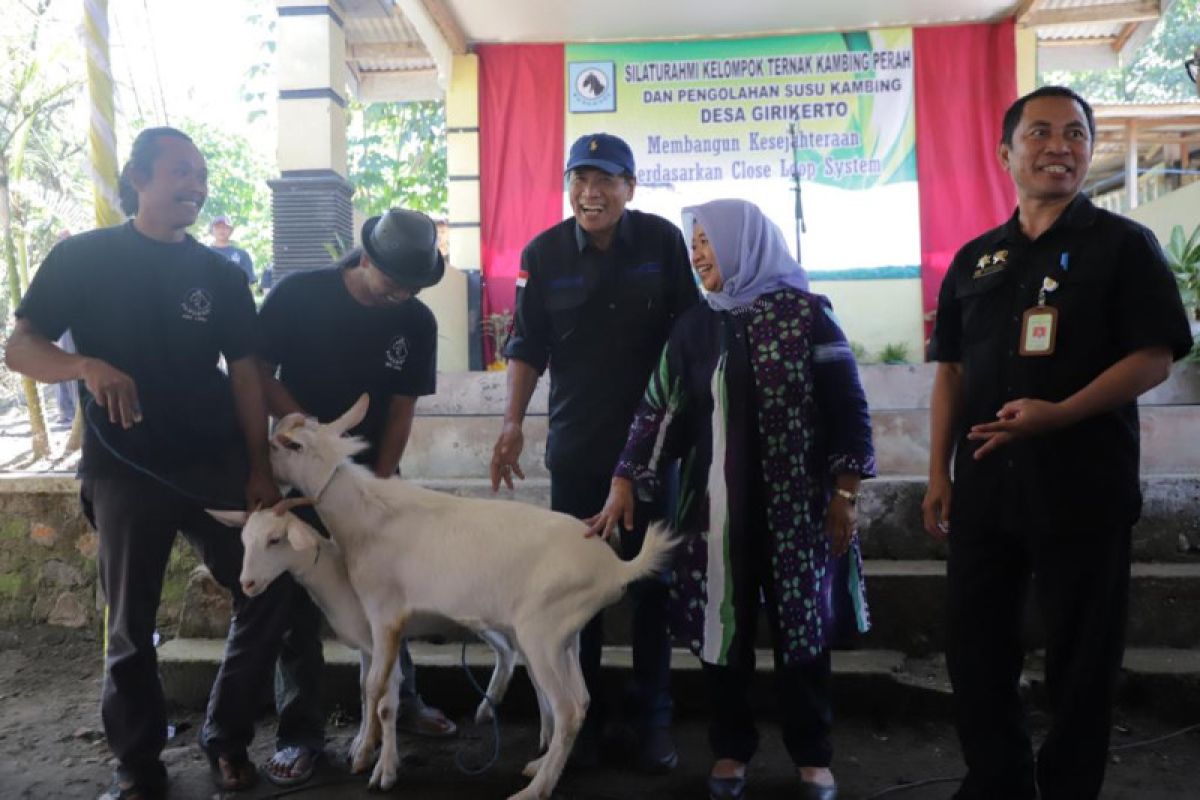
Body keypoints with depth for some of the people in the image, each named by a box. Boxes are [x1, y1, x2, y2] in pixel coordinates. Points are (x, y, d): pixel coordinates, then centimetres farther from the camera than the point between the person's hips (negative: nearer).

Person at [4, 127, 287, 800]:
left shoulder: (221, 275, 6)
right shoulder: (82, 258, 0)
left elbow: (245, 374, 4)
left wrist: (259, 469, -4)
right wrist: (88, 366, -26)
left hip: (216, 463, 2)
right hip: (124, 469, -2)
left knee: (272, 591, -1)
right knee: (132, 626, 6)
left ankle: (228, 740, 19)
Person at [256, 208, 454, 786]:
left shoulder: (417, 322, -6)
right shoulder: (299, 295, -14)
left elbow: (402, 409, -4)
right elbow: (255, 374, -11)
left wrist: (380, 481, -8)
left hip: (371, 471, 3)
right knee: (299, 601, 1)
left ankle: (401, 702, 27)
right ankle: (300, 734, 11)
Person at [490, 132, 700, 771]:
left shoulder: (662, 241, -3)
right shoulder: (544, 253, 0)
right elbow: (527, 347, 4)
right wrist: (513, 424, -4)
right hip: (577, 446, 1)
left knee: (652, 581, 7)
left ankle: (652, 719, 23)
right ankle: (584, 716, 23)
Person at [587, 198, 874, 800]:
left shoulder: (806, 314, -3)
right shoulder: (694, 326, 7)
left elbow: (847, 405, -3)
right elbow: (658, 408, 5)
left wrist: (844, 494, -5)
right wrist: (625, 481, -1)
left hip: (797, 502, -2)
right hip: (716, 504, 3)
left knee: (802, 624, 6)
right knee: (723, 626, 7)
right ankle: (731, 749, 25)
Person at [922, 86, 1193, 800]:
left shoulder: (1123, 244, -1)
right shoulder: (974, 260, 11)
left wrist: (1057, 414, -22)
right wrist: (939, 473, 5)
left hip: (1085, 491, -4)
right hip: (984, 489, 4)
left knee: (1082, 661, 8)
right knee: (975, 647, 11)